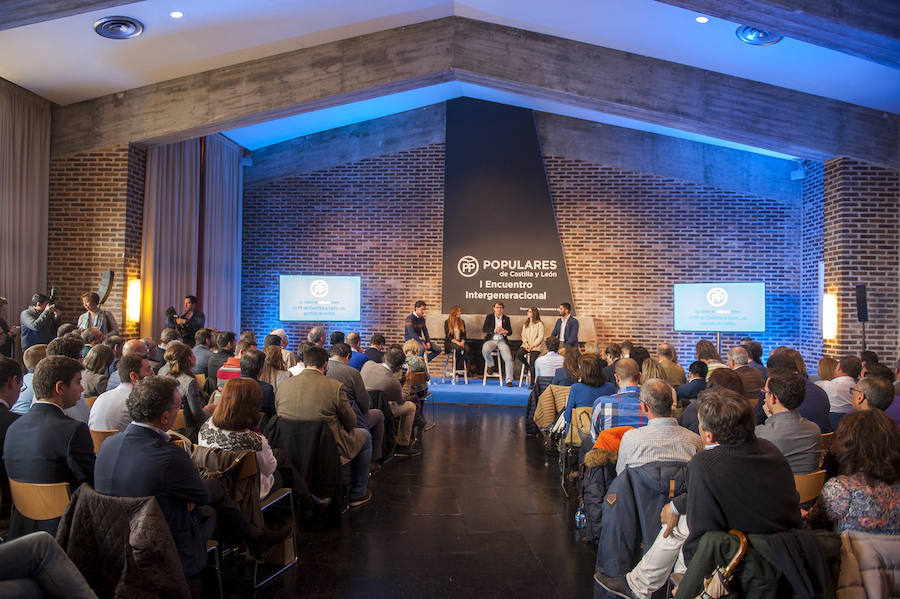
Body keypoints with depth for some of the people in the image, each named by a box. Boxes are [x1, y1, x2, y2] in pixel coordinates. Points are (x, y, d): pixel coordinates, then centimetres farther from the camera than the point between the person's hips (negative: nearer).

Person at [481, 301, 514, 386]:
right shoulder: (489, 317, 8)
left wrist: (505, 332, -17)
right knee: (485, 350, -34)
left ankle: (509, 380, -12)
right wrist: (495, 330, -21)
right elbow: (484, 329, -5)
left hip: (502, 340, 1)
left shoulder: (506, 318, 13)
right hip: (491, 340, -1)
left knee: (509, 358, -20)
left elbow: (510, 331, 8)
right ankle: (491, 365, -3)